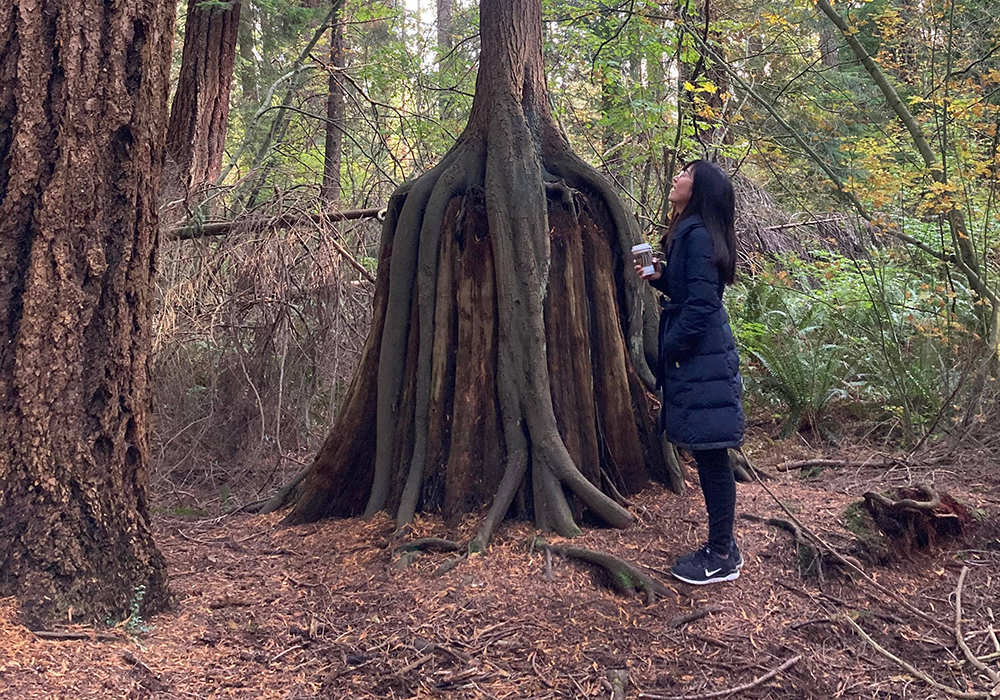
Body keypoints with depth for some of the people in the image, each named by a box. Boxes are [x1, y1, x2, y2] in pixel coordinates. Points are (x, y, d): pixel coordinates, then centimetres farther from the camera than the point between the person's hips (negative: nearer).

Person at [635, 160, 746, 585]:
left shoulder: (697, 236, -15)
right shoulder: (688, 232, 15)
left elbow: (700, 303, -20)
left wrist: (672, 348, -13)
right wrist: (660, 276, 7)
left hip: (702, 360, -10)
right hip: (695, 358, 10)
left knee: (711, 456, -1)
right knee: (708, 456, 15)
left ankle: (721, 557, 10)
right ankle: (722, 546, 26)